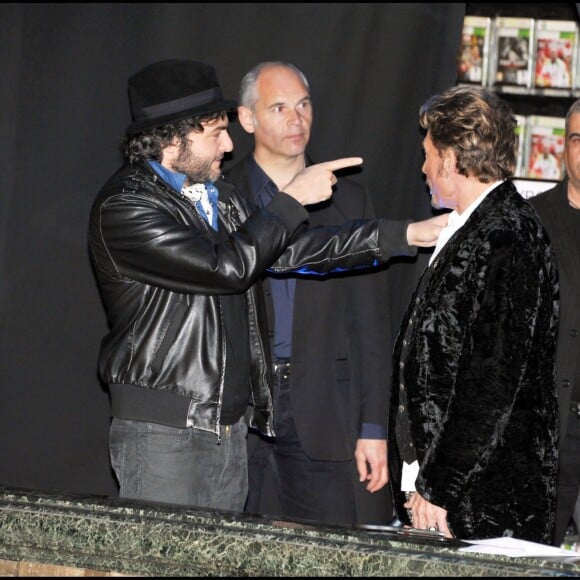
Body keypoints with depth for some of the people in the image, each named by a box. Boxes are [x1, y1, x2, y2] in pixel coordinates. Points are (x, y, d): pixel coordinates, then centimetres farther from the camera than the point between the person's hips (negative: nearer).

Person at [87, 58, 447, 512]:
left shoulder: (217, 194, 14)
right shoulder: (124, 207, -15)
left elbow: (286, 250, 14)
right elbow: (227, 266, -22)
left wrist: (405, 235, 11)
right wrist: (292, 201, -11)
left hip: (231, 423, 8)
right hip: (162, 432, -8)